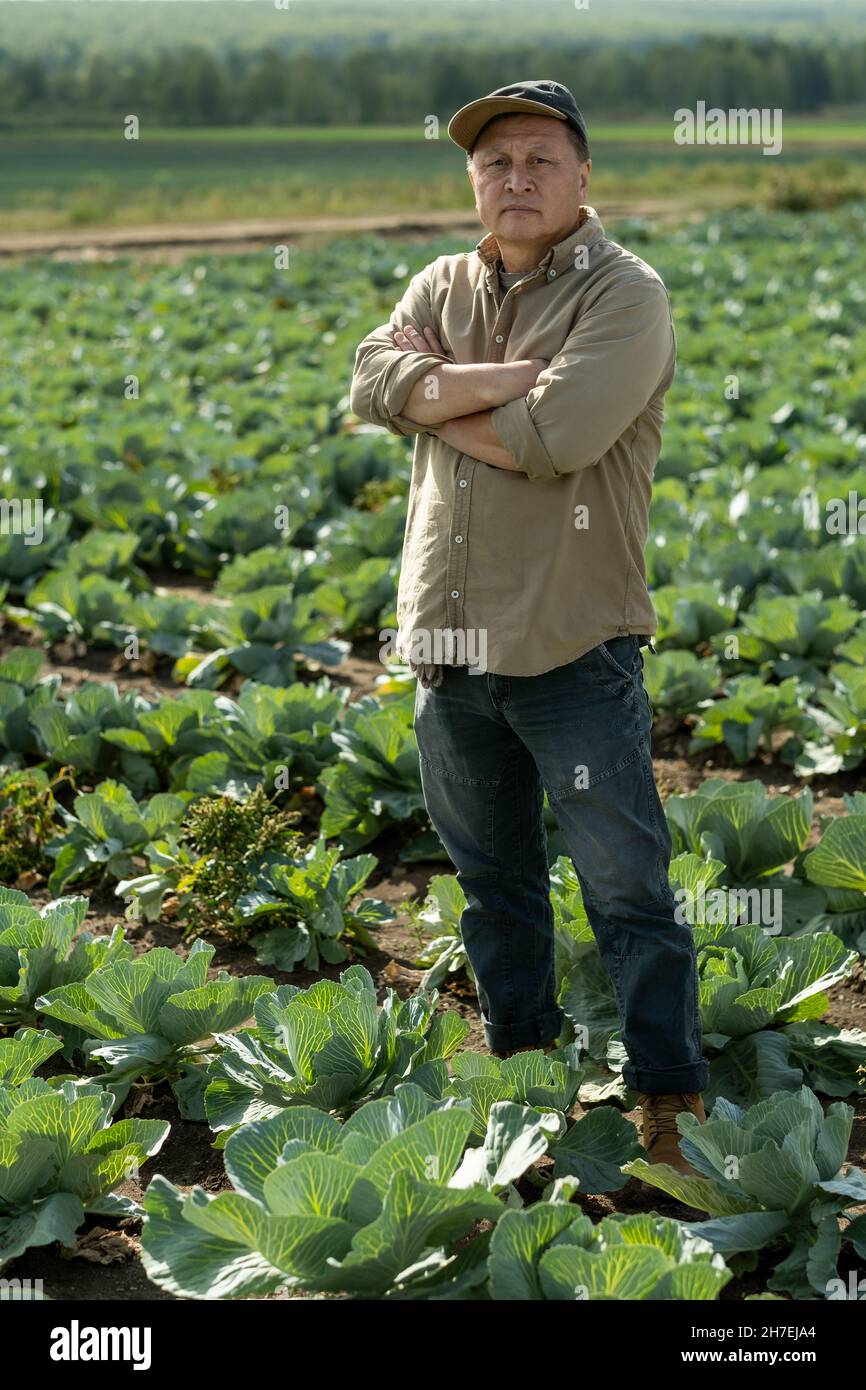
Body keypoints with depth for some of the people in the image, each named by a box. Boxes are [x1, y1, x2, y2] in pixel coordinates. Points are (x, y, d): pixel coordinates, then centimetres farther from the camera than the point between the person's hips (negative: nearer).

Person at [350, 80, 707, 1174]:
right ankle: (517, 1049, 34)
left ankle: (671, 1096, 10)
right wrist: (509, 376, -17)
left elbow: (556, 437, -22)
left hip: (574, 648, -6)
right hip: (449, 644, 6)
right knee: (491, 875, 18)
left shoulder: (624, 294, -7)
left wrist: (438, 400, -8)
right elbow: (373, 384, -7)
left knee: (627, 888, -2)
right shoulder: (442, 286, 12)